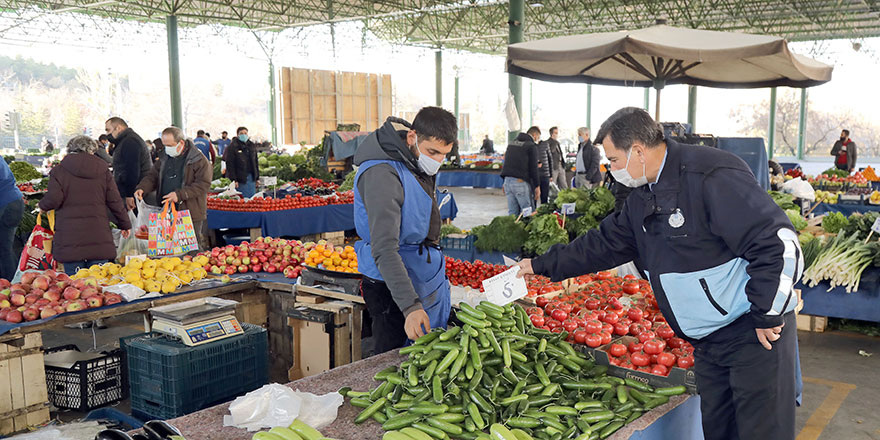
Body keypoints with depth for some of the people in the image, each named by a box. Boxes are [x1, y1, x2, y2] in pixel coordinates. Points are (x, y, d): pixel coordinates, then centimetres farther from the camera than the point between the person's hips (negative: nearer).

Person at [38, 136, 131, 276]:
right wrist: (125, 224, 19)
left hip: (70, 236, -1)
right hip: (98, 234, 2)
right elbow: (115, 201, 8)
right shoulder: (103, 170, 9)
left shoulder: (59, 171, 3)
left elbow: (53, 199, -6)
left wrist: (42, 206, 17)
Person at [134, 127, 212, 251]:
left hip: (191, 213, -6)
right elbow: (152, 176, 17)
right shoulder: (164, 159, 14)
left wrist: (180, 194, -22)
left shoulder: (199, 160, -7)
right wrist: (142, 188, -6)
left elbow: (203, 184, -14)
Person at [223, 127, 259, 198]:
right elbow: (230, 165, -11)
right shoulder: (233, 147, -7)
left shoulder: (252, 146, 12)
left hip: (251, 177, 6)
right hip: (240, 179, -6)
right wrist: (233, 180, -16)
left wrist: (257, 177, 14)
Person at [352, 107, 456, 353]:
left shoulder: (422, 164, 5)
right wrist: (410, 306, -39)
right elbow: (384, 250, -33)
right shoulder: (382, 175, -26)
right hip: (392, 287, -9)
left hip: (428, 278, 9)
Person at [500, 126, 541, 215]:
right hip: (520, 181, -7)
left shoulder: (512, 143, 19)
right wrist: (537, 186, -3)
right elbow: (533, 168, -7)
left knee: (512, 212, 9)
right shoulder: (531, 146, -3)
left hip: (507, 180, 7)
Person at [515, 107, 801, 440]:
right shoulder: (643, 197, 8)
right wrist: (541, 266, 21)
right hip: (707, 340, 8)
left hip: (757, 330, -8)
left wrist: (767, 315, -19)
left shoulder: (712, 176, -21)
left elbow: (778, 243, -24)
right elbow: (604, 244, 19)